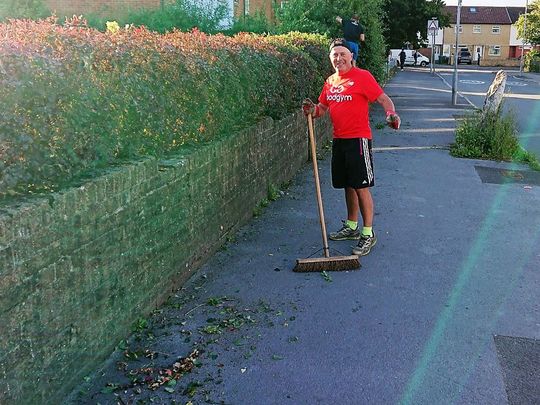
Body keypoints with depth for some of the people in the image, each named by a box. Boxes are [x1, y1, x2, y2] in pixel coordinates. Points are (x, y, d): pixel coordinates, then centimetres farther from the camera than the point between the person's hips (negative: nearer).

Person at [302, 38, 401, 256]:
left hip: (358, 139, -7)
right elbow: (322, 107, 18)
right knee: (348, 186, 17)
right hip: (339, 140, 7)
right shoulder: (330, 81, 13)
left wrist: (391, 113, -31)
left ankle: (368, 234, 4)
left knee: (361, 187, -5)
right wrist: (312, 110, -4)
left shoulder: (362, 76, -8)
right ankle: (352, 227, 31)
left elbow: (383, 98, -11)